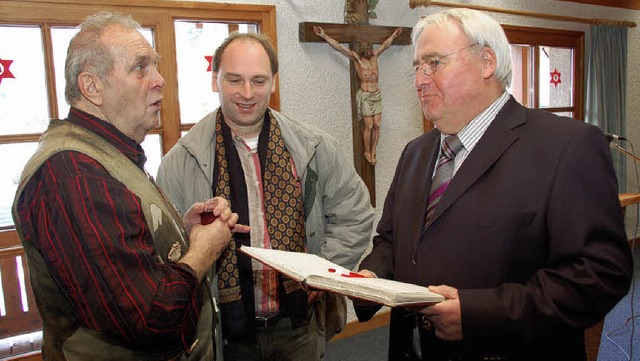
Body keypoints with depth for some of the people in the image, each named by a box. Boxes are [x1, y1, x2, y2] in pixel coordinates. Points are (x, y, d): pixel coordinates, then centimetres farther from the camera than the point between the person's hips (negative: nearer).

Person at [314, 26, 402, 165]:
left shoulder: (374, 56, 10)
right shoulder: (356, 58, -3)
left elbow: (385, 44, 26)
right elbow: (338, 46, -8)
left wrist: (394, 34, 38)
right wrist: (323, 35, -12)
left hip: (377, 95, 5)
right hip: (365, 95, -5)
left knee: (376, 125, 3)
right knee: (369, 126, -3)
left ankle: (373, 152, 15)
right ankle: (367, 152, 15)